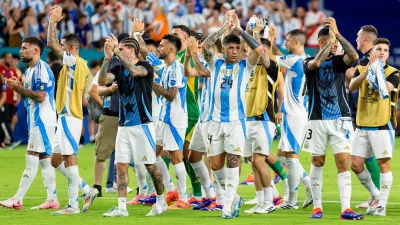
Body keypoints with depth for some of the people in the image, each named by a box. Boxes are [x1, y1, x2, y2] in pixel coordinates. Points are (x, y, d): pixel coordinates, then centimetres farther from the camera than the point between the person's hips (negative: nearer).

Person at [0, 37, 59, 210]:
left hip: (42, 120, -10)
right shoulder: (30, 70, 17)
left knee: (32, 159, -10)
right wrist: (18, 88, 5)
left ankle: (18, 199, -12)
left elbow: (40, 96, -21)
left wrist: (19, 87, -15)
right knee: (44, 159, 8)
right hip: (36, 120, 10)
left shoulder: (41, 69, -14)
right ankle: (52, 199, 9)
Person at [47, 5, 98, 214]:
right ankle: (87, 190, 14)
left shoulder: (74, 61, -12)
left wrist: (53, 21, -10)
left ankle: (73, 205, -7)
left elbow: (51, 44, -18)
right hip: (65, 117, 10)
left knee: (69, 158, -8)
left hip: (70, 117, -10)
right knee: (56, 160, 12)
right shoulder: (77, 64, 14)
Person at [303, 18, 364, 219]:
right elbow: (316, 63, -23)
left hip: (340, 119, 1)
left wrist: (337, 33, -19)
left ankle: (345, 209, -11)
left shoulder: (339, 61, 5)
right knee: (317, 162, 6)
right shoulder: (309, 63, 2)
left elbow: (354, 56, -16)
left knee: (343, 163, -7)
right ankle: (317, 206, 15)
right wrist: (331, 39, -21)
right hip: (317, 120, -1)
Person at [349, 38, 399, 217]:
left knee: (384, 165, -6)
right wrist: (367, 70, -25)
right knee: (355, 164, 4)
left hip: (383, 126, -4)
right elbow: (352, 86, -12)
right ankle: (375, 195, 23)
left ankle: (382, 204, 0)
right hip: (362, 126, 4)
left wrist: (377, 69, -29)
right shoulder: (362, 69, 7)